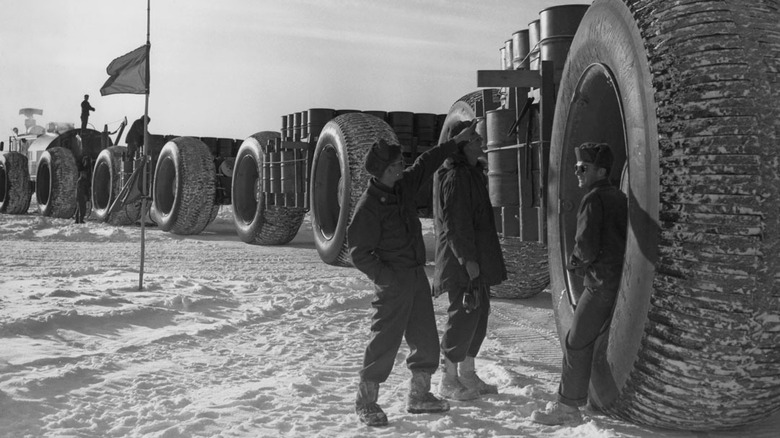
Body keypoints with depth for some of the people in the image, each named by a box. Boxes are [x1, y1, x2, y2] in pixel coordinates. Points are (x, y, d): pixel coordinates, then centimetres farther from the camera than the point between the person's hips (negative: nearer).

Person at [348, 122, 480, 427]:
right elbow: (359, 254, -15)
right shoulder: (368, 206, -17)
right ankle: (366, 401, 10)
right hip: (393, 282, -8)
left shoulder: (403, 185, 5)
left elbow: (426, 163, 20)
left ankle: (419, 395, 27)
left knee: (426, 339, 13)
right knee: (385, 341, -4)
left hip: (417, 275, 8)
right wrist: (387, 277, -22)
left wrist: (456, 142, 21)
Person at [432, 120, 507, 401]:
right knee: (464, 314, -6)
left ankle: (467, 374, 24)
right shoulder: (455, 177, -16)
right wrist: (468, 260, -23)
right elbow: (455, 223, -21)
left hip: (477, 257, 10)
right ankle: (449, 380, 5)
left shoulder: (473, 172, 17)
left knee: (479, 313, 13)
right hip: (461, 260, -10)